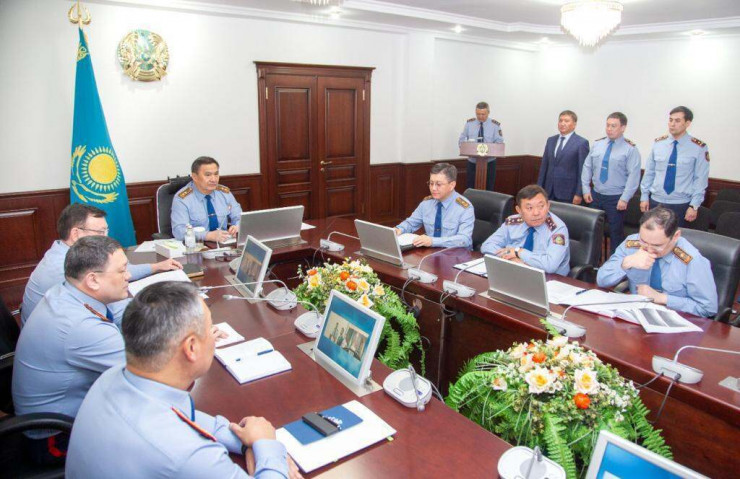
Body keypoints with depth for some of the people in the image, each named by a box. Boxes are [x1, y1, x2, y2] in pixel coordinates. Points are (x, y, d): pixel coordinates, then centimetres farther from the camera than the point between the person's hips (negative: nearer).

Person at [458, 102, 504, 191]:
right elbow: (461, 140, 4)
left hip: (489, 162, -1)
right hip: (472, 162, 1)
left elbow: (499, 143, -5)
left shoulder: (495, 125, -3)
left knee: (488, 189, 3)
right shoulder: (469, 123, 2)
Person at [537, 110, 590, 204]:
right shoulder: (551, 140, 12)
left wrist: (579, 194, -12)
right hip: (549, 191, 5)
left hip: (568, 193, -4)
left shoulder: (581, 143, -5)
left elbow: (583, 171, -8)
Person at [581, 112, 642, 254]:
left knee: (616, 233, 7)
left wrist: (624, 199, -17)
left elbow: (633, 176, -13)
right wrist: (586, 189, 1)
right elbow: (587, 167, 8)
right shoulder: (597, 144, 5)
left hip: (616, 198, -4)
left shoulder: (630, 149, -9)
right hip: (595, 195, 4)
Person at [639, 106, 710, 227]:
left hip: (681, 205, -2)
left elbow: (701, 179, -5)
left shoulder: (699, 147, -6)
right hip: (655, 201, 2)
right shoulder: (658, 143, 2)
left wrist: (694, 206, -8)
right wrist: (644, 196, 5)